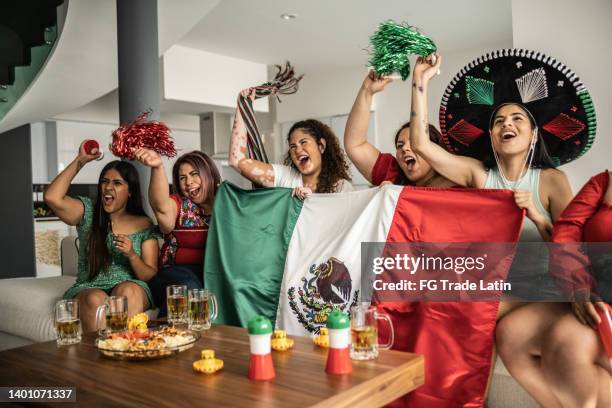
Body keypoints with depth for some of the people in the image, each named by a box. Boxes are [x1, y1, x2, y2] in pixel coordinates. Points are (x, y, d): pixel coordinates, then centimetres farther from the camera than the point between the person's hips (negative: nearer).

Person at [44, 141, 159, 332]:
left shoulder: (144, 225, 6)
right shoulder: (88, 212, 8)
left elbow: (151, 275, 4)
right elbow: (52, 197, -12)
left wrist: (132, 255, -17)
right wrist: (80, 161, -7)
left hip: (132, 290, 0)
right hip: (88, 289, 1)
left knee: (128, 291, -34)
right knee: (96, 300, -33)